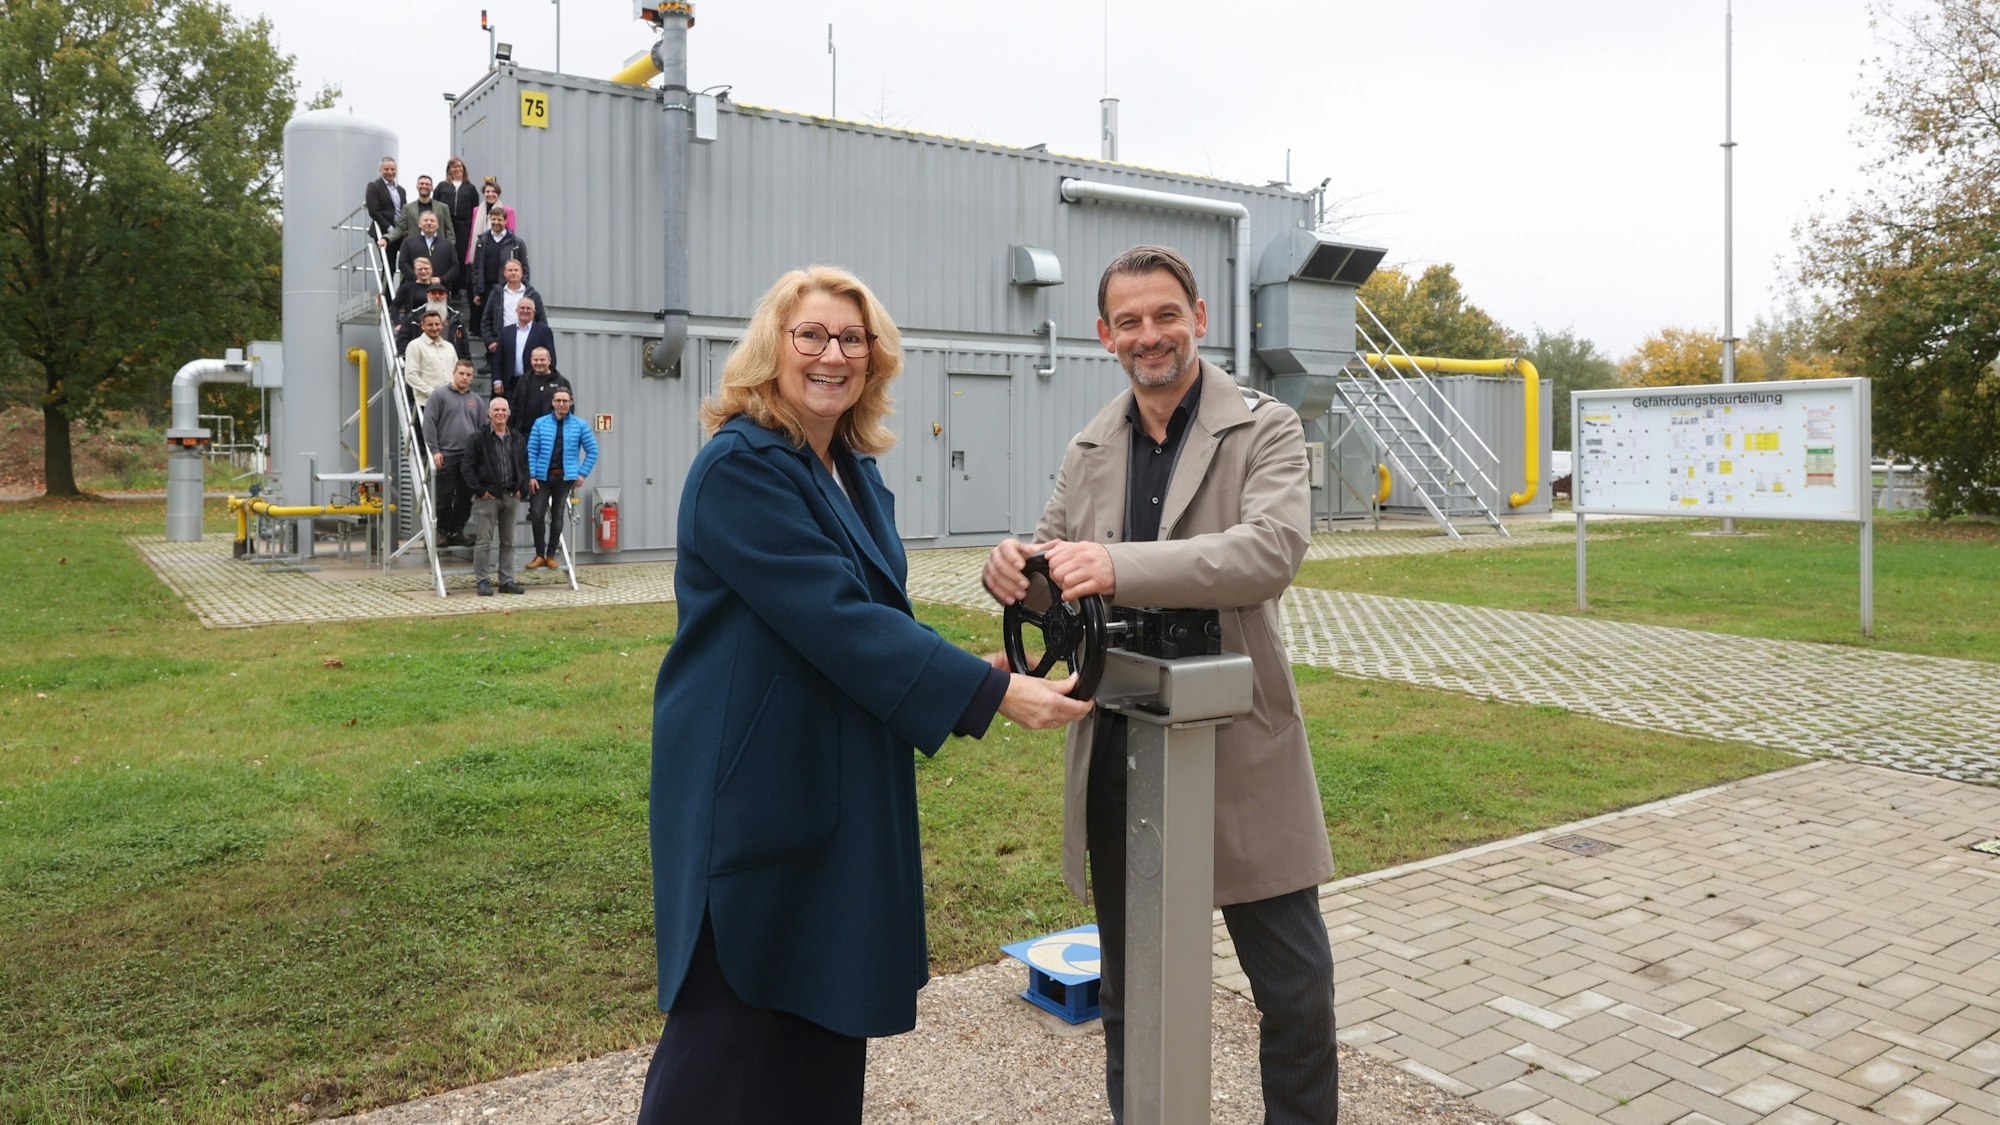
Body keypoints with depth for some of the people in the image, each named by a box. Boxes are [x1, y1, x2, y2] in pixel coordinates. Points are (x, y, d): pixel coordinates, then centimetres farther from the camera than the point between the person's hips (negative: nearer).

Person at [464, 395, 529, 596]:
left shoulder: (518, 439, 12)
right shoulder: (478, 439, -3)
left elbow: (525, 466, 16)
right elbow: (468, 468, -5)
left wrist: (522, 488, 4)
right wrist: (480, 491, -11)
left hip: (512, 496, 5)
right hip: (488, 497, -5)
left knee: (508, 542, 10)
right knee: (484, 541, -2)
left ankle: (507, 581, 16)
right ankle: (483, 581, 3)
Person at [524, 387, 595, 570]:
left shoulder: (579, 425, 0)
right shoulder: (540, 423, 1)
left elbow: (592, 451, 5)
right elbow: (531, 450, 0)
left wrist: (582, 474, -2)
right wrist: (532, 476, -7)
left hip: (565, 477, 0)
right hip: (542, 476, 0)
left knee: (557, 516, 8)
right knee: (536, 515, -5)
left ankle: (551, 555, 17)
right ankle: (539, 555, 9)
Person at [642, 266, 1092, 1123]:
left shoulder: (858, 473, 10)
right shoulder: (740, 466, -17)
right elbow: (834, 615, -25)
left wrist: (979, 667, 8)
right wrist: (991, 691, -26)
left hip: (846, 780, 8)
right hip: (755, 782, -8)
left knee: (828, 1001, 15)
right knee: (740, 1017, 3)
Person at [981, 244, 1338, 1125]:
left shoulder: (1264, 429, -5)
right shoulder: (1089, 448, 9)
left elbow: (1274, 548, -22)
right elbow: (1056, 568, 11)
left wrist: (1121, 568, -33)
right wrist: (1013, 566, -14)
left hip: (1237, 751, -4)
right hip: (1116, 750, 4)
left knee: (1296, 986, 7)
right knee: (1129, 989, 18)